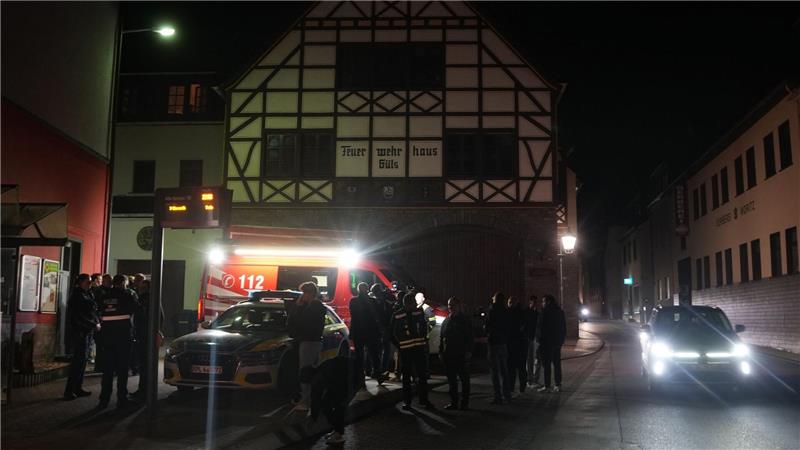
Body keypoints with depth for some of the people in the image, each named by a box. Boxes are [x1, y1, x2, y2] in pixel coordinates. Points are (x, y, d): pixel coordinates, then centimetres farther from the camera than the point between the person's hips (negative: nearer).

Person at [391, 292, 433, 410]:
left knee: (422, 374, 7)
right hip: (405, 349, -3)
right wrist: (399, 345, -3)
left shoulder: (419, 312, 1)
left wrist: (424, 340, 7)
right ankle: (406, 400, 16)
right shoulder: (397, 316, -9)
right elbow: (393, 333, 0)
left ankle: (423, 399, 18)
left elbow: (424, 327, 14)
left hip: (419, 347, 3)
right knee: (407, 375, 7)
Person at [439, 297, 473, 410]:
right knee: (451, 379, 8)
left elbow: (469, 336, -5)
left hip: (461, 354, -5)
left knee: (464, 379, 2)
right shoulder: (446, 321, 14)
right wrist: (441, 352, 10)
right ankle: (454, 402, 15)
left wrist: (468, 351, -13)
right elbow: (441, 338, 17)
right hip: (448, 355, 5)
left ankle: (464, 403, 7)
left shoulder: (464, 319, -1)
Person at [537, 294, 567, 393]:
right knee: (557, 363, 12)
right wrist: (562, 339, 18)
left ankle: (547, 386, -3)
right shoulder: (560, 312, 10)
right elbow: (564, 327, 14)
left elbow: (540, 328, -14)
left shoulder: (545, 312, -13)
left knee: (547, 364, -3)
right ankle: (558, 385, 14)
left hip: (547, 341, -7)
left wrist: (540, 338, -5)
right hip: (558, 341, 7)